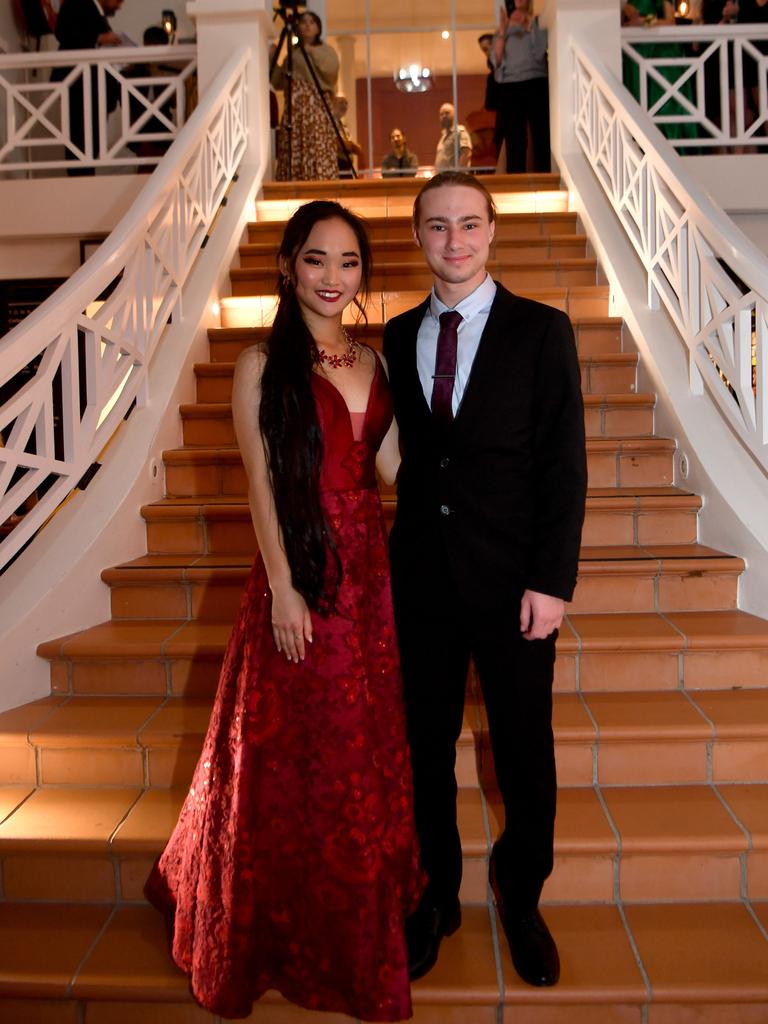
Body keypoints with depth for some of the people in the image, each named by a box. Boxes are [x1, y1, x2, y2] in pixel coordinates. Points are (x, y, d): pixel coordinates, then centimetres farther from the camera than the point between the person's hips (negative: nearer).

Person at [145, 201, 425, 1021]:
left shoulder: (368, 361, 9)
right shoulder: (263, 365, -6)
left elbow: (392, 465, 2)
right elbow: (261, 484, -10)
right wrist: (283, 590, -13)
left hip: (367, 570, 6)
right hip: (300, 575, -5)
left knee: (367, 750, 17)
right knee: (291, 756, 9)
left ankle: (361, 925, 41)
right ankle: (283, 929, 34)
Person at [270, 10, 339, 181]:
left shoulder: (325, 49, 11)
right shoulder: (292, 53, 20)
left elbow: (331, 69, -10)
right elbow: (278, 83, 16)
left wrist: (312, 51, -8)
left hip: (317, 107, -4)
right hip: (294, 109, 4)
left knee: (319, 152, -14)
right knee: (292, 154, -4)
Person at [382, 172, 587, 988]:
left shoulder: (542, 330, -3)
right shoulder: (399, 336, 8)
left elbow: (565, 464, -7)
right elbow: (408, 452, 8)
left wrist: (552, 580, -12)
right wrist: (406, 543, 0)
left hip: (511, 576, -2)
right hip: (421, 574, 3)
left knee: (524, 750, 10)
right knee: (427, 743, 13)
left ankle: (521, 898, 35)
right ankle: (439, 894, 35)